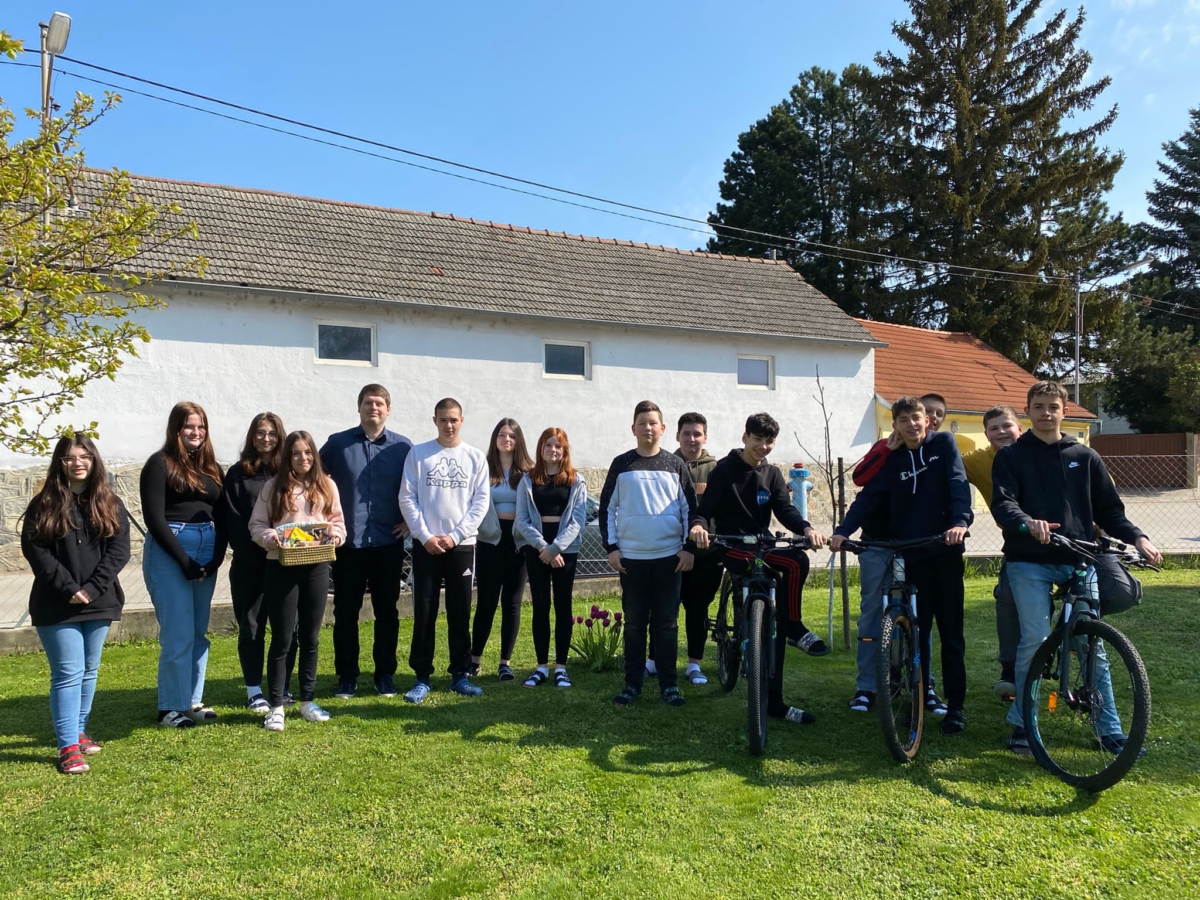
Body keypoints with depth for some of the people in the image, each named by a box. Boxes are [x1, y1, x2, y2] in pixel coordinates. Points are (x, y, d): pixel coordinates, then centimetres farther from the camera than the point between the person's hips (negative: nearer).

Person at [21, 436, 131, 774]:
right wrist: (68, 588, -16)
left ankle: (78, 732, 26)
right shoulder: (44, 505, -1)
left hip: (99, 601, 3)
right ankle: (68, 747, -3)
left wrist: (92, 588, -13)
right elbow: (34, 549, -8)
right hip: (57, 604, -3)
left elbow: (119, 549, -1)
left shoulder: (110, 505, 6)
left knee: (89, 671, 12)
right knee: (68, 673, -6)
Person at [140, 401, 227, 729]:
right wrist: (184, 560, -14)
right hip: (169, 555, -6)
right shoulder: (160, 464, -4)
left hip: (207, 555, 6)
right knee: (178, 635, -4)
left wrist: (217, 557, -3)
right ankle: (171, 707, 8)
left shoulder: (211, 467, 13)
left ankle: (193, 701, 20)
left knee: (198, 633, 10)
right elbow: (154, 518, -11)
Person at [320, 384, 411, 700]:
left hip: (388, 543, 0)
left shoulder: (402, 447, 2)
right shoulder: (338, 443, 2)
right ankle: (347, 676, 19)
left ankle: (385, 675, 20)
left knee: (387, 611, 8)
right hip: (347, 543, 0)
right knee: (345, 612, 7)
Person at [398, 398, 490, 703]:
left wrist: (455, 535, -8)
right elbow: (407, 498, -2)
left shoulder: (476, 457, 4)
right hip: (425, 544, -1)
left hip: (462, 545, 1)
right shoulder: (418, 454, 2)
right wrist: (425, 536, -10)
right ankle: (422, 677, 11)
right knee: (424, 613, 1)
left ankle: (460, 675, 16)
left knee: (460, 613, 6)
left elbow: (481, 501, 0)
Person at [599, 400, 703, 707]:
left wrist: (688, 548, 0)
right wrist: (611, 547, -1)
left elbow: (690, 508, 7)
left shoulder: (675, 465, 4)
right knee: (633, 623, 6)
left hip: (669, 556, 0)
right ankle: (632, 683, 16)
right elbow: (607, 508, 6)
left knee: (667, 623, 6)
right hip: (631, 557, 0)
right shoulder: (621, 464, 3)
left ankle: (669, 684, 15)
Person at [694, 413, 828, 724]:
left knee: (774, 623, 0)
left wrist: (806, 528, -25)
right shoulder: (725, 469, -4)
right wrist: (697, 526, -34)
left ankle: (774, 701, 9)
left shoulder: (772, 474, 11)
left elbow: (785, 510, -3)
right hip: (733, 548, -5)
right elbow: (705, 509, -10)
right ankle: (794, 625, -8)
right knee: (796, 562, -30)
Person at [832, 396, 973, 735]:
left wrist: (960, 521, -27)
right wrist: (843, 531, -17)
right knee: (917, 630, 5)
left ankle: (955, 706, 9)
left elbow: (958, 484, -9)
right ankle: (922, 693, 16)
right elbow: (868, 498, -2)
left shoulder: (943, 444, 3)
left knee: (951, 632, 1)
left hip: (946, 550, -2)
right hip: (913, 554, 2)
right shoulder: (892, 460, 8)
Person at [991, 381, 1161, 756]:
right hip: (1029, 561, -2)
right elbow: (1002, 503, -8)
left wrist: (1137, 537, -2)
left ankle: (1110, 730, 14)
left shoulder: (1085, 457, 15)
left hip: (1078, 560, 3)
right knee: (1035, 640, -9)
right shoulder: (1011, 456, 6)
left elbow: (1109, 509, 15)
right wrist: (1028, 523, -29)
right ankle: (1022, 724, 7)